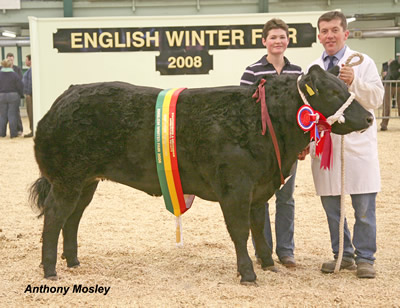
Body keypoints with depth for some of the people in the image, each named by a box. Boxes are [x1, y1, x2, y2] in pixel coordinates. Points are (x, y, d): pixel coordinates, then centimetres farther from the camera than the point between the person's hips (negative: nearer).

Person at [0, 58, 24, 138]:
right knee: (12, 115, 1)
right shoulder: (14, 75, -10)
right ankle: (13, 133, 2)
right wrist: (21, 95, 7)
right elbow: (20, 86, -9)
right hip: (13, 96, -3)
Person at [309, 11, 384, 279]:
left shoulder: (363, 63, 3)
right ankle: (342, 255, 22)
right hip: (325, 146, 4)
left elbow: (376, 98, -6)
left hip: (357, 147, -3)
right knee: (332, 207, 8)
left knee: (364, 207, -1)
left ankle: (365, 258, 10)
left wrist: (354, 83, -21)